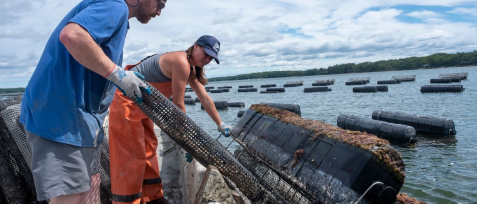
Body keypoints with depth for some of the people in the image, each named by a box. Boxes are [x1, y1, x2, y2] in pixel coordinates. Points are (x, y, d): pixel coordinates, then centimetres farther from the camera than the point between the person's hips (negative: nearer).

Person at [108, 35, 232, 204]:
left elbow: (205, 99, 13)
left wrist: (221, 125, 16)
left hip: (141, 103, 11)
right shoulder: (181, 62, -23)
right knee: (132, 155, -7)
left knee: (149, 148, 15)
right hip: (126, 101, -11)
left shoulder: (191, 69, 9)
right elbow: (178, 104, -22)